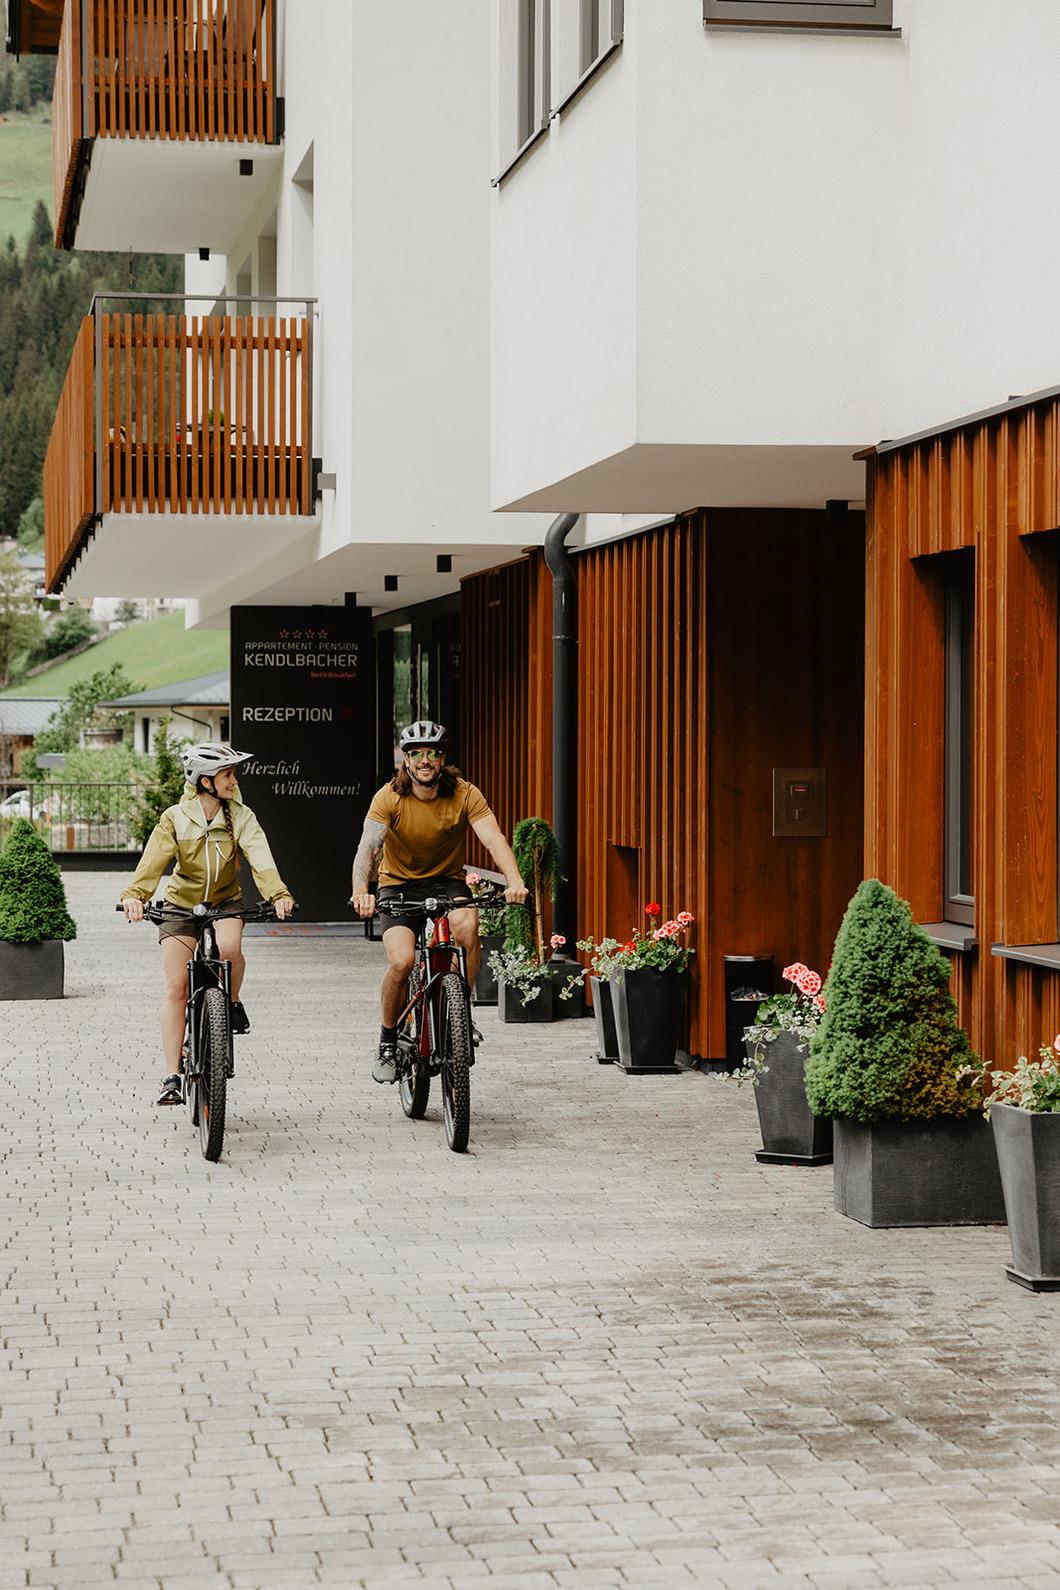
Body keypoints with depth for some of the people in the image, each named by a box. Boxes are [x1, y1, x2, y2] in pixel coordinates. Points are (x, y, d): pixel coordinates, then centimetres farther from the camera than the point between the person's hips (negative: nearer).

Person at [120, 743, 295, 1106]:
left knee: (230, 947, -34)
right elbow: (154, 859, -26)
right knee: (176, 987, -11)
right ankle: (172, 1077, -9)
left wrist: (278, 893, -43)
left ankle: (232, 1003, -1)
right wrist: (135, 894, -44)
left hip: (225, 902, 0)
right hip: (182, 903, 0)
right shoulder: (175, 818, -12)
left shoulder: (240, 817, -10)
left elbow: (260, 858, -25)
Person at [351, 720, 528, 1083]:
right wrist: (360, 891, -47)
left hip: (447, 881, 1)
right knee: (401, 961, -24)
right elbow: (368, 847, -27)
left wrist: (514, 881, -44)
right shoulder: (389, 797, -15)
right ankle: (388, 1040, 1)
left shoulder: (464, 794, -12)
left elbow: (494, 839, -24)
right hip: (399, 884, -1)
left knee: (466, 924, -33)